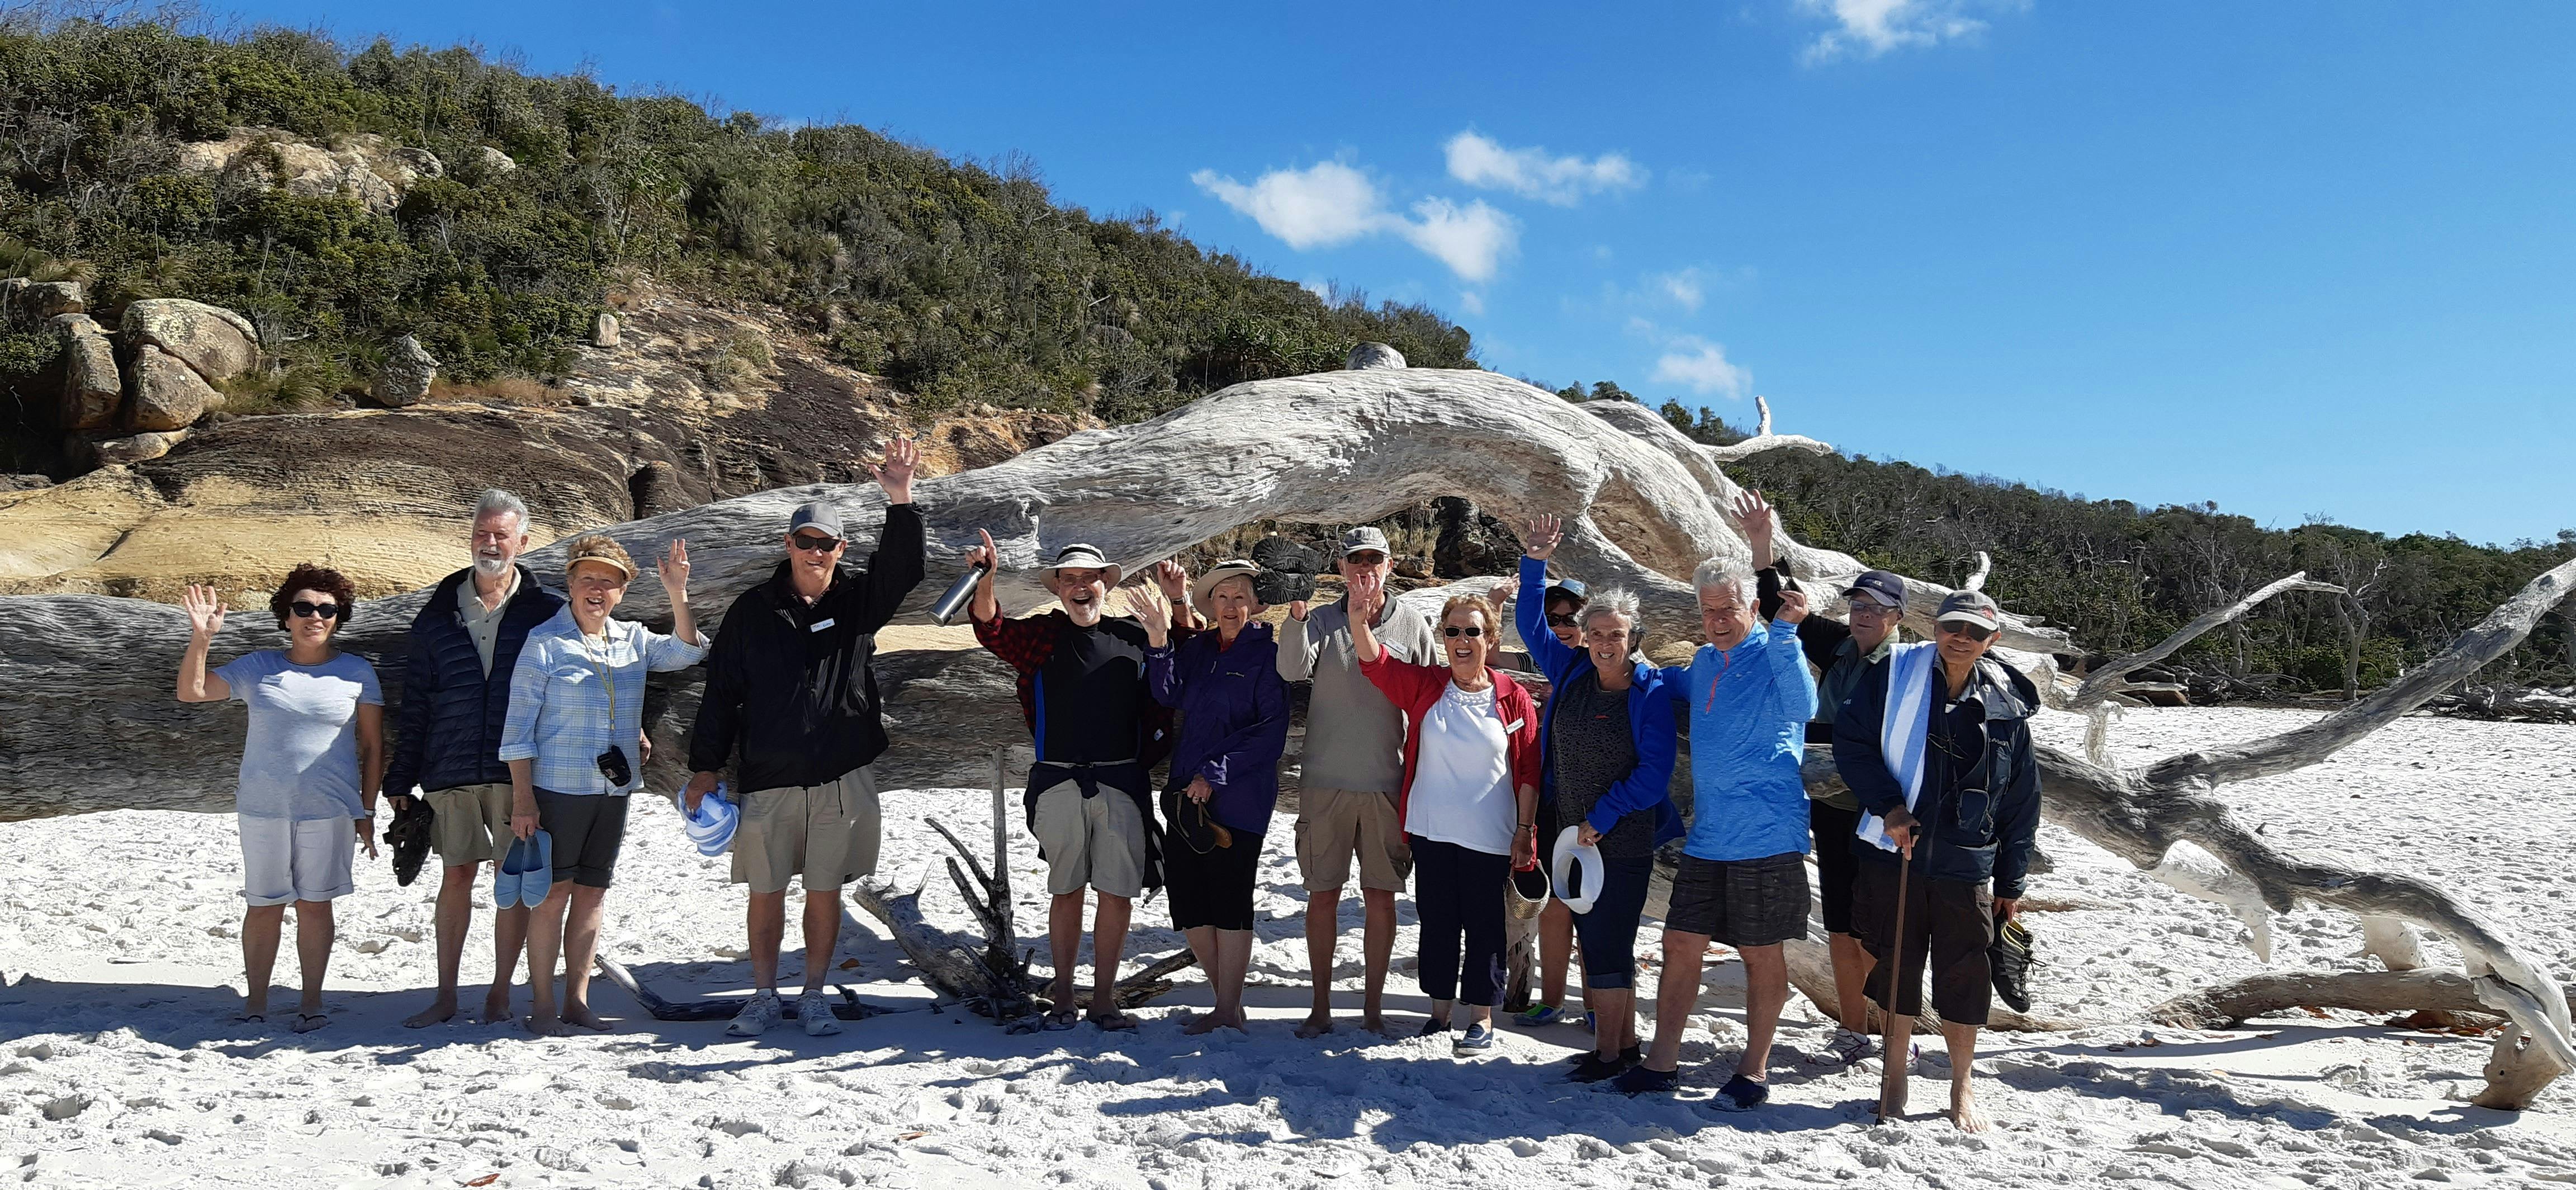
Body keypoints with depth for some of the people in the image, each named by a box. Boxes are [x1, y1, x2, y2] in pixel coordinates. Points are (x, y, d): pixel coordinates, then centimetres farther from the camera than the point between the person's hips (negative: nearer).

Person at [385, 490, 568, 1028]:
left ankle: (500, 994, 15)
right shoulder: (438, 615, 9)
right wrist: (401, 779, 9)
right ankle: (446, 996, 19)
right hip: (451, 772, 2)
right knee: (455, 877, 8)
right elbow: (415, 705, 11)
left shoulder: (547, 613, 1)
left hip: (519, 772, -2)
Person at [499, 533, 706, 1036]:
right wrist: (523, 798, -12)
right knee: (554, 892, -1)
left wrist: (677, 594, -14)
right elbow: (518, 725, -7)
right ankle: (542, 1006, 9)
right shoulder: (545, 642, -6)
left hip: (614, 791, 5)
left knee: (592, 894, 10)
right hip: (558, 788, -5)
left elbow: (685, 652, -1)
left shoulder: (632, 640, 8)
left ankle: (577, 1001, 19)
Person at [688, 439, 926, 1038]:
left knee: (825, 892, 7)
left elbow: (905, 565, -15)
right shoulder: (753, 610, 3)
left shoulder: (859, 599, 3)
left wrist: (900, 501, -30)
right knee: (766, 893, 8)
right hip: (768, 780, 0)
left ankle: (815, 996, 21)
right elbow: (721, 692, 5)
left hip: (842, 780, 0)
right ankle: (764, 997, 23)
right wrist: (705, 765, 2)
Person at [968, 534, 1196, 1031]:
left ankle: (1103, 998, 13)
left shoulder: (1134, 636, 9)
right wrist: (985, 578, -27)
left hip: (1121, 781, 1)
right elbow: (991, 630, -9)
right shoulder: (1042, 635, 5)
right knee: (1067, 891, 8)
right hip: (1059, 781, -1)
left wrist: (1178, 602, 5)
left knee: (1118, 893, 1)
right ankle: (1062, 996, 19)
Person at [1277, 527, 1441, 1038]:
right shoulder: (1321, 620, 4)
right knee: (1322, 895, 6)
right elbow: (1293, 670, -15)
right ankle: (1321, 1006, 17)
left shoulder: (1413, 626, 4)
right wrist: (1296, 612, -30)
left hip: (1386, 784, 0)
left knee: (1381, 897, 6)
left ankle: (1373, 1006, 19)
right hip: (1324, 782, 0)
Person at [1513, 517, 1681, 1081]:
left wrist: (1601, 818, -13)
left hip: (1624, 841, -5)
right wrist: (1534, 564, 2)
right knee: (1594, 942, 11)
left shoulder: (1650, 692, -10)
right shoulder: (1571, 673, 4)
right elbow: (1532, 626, 12)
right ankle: (1624, 1041, 23)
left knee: (1608, 947, -3)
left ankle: (1610, 1051, 9)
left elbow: (1655, 772, -13)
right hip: (1572, 837, 6)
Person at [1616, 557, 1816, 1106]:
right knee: (1680, 944, 7)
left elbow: (1802, 708, -29)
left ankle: (1755, 1069, 19)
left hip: (1767, 838, -6)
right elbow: (1675, 687, 36)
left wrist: (1785, 632, -34)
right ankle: (1662, 1061, 17)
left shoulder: (1775, 655, -8)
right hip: (1708, 836, 6)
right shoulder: (1703, 663, 12)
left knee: (1761, 954, 6)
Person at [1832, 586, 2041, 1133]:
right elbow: (1851, 740, -2)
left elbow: (2022, 798, 9)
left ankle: (1962, 1088, 24)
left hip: (1966, 864, 1)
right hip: (1895, 851, -1)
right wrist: (1887, 805, -14)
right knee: (1897, 965, 10)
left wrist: (2012, 881, 9)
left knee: (1964, 975, 6)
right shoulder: (1895, 673, -2)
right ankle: (1895, 1077, 26)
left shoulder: (2007, 704, 3)